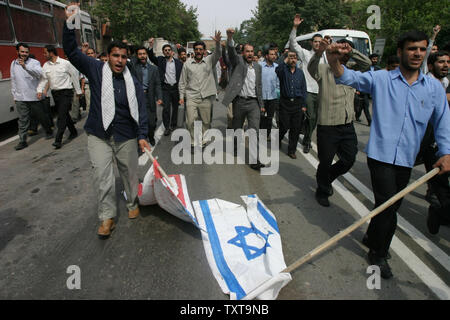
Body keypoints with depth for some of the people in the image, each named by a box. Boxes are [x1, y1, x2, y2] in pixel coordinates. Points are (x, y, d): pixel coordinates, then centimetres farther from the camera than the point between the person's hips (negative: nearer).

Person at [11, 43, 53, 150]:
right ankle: (22, 141, 7)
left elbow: (39, 73, -24)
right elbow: (13, 80, 19)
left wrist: (25, 66, -36)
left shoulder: (34, 62, -3)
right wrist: (14, 95, 17)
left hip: (34, 97, -4)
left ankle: (49, 131, 31)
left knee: (41, 116, 8)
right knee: (23, 120, 3)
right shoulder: (14, 64, 14)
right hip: (20, 98, 4)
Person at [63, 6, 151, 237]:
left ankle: (133, 204, 34)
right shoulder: (96, 70, 2)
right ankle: (107, 217, 6)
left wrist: (142, 135, -12)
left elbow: (140, 111, -2)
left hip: (126, 137, 1)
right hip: (99, 135, -1)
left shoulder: (133, 83, 3)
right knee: (102, 175, -7)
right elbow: (71, 51, -3)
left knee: (129, 173, 11)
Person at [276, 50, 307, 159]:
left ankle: (292, 150, 16)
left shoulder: (300, 72, 11)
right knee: (284, 126, 0)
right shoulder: (283, 70, 1)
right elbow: (277, 71, -25)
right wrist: (285, 61, -25)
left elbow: (304, 89, 11)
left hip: (297, 103, 3)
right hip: (285, 102, -3)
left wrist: (304, 105, 6)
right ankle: (278, 139, 32)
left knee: (296, 129, 4)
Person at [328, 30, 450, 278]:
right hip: (381, 154, -4)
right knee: (388, 204, -6)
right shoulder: (381, 79, -2)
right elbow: (350, 78, -16)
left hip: (406, 158, 5)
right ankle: (379, 253, 17)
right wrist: (334, 61, -37)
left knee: (392, 205, 15)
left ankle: (372, 238, 41)